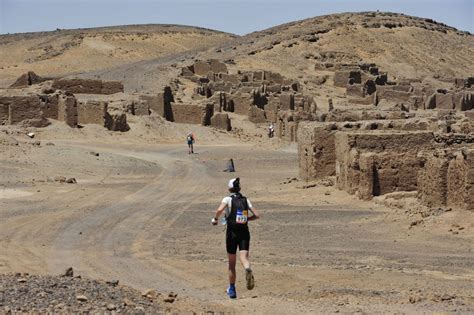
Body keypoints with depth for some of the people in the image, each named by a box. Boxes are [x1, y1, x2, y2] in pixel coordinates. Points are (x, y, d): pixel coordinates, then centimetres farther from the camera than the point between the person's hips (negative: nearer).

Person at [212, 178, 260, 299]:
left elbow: (220, 209, -23)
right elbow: (256, 215, 5)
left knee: (232, 263, 11)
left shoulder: (228, 199, -3)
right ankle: (248, 270, -46)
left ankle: (232, 289, 21)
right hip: (244, 233, 2)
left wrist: (215, 219, -5)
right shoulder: (246, 200, 8)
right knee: (244, 257, -10)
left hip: (232, 233, -2)